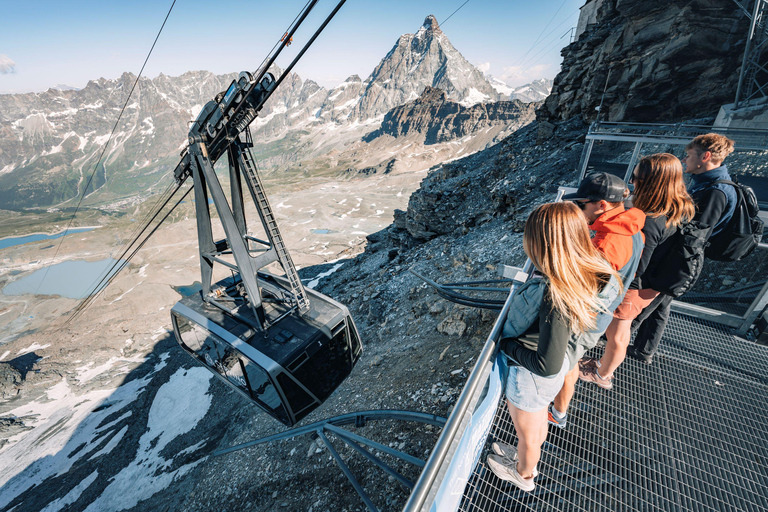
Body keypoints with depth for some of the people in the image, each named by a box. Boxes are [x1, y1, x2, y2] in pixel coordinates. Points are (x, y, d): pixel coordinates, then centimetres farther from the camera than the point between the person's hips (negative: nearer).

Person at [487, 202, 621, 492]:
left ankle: (523, 475, 57)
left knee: (527, 434, 26)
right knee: (538, 424, 35)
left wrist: (506, 343, -18)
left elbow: (547, 365, -33)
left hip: (529, 380, -7)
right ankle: (526, 458, 65)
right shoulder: (587, 273, -14)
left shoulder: (555, 298, -39)